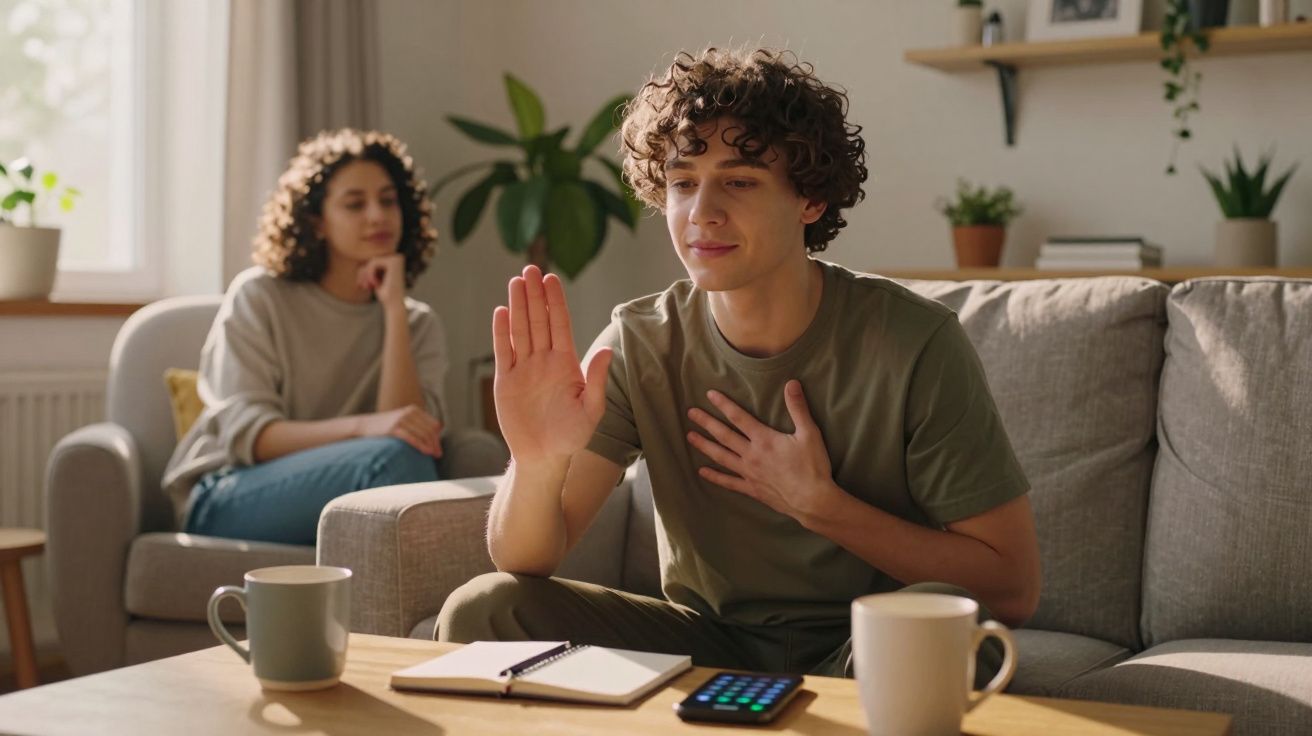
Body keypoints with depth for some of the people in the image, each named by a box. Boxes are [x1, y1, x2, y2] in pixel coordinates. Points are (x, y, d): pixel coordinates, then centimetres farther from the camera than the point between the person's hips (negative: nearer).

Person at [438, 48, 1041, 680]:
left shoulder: (913, 343, -16)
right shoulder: (640, 343, -7)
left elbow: (1010, 588, -13)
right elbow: (524, 561, -11)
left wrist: (816, 503, -19)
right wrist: (537, 461, -33)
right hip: (711, 642, 3)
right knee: (482, 611, -16)